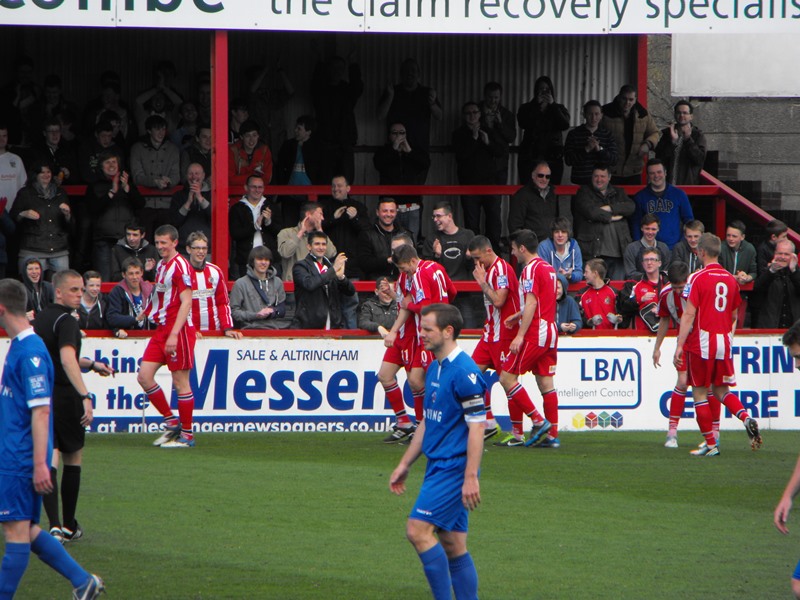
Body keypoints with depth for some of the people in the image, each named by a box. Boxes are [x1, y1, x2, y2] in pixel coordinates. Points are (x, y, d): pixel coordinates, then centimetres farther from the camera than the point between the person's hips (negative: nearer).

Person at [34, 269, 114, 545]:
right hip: (64, 396, -6)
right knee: (73, 456, 13)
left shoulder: (41, 318, 13)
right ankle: (69, 526, 20)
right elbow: (67, 359, -32)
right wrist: (85, 395, -39)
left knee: (49, 459, -1)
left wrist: (91, 364, 35)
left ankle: (54, 525, -16)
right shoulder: (65, 321, -15)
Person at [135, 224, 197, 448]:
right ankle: (172, 422, 14)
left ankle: (187, 435, 5)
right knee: (144, 377, 2)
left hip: (178, 330, -9)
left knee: (180, 382, -3)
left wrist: (174, 334, -24)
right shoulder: (161, 265, 14)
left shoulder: (180, 266, -13)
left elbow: (186, 302, -18)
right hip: (161, 329, 9)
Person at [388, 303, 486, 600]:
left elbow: (477, 427, -18)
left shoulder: (465, 372, -15)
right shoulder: (435, 369, 15)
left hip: (455, 469, -9)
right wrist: (405, 465, 24)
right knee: (453, 546, 8)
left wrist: (471, 477, -22)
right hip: (438, 465, 9)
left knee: (418, 529, -15)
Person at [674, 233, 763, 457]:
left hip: (701, 343, -5)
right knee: (721, 390, 16)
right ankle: (747, 418, -11)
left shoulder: (697, 278, -8)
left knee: (700, 393, 3)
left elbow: (689, 315, -13)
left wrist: (679, 346, -13)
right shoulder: (731, 279, 9)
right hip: (724, 342, 5)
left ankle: (711, 444, 2)